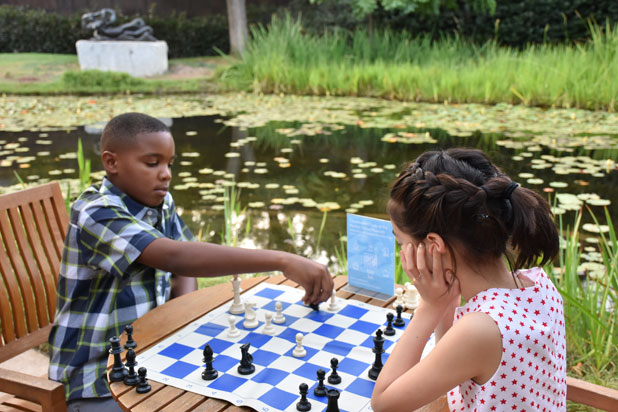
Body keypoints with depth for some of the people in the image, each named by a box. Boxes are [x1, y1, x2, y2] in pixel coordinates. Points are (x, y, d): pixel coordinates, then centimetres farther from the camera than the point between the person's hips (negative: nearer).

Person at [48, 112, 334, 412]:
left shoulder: (161, 203, 0)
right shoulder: (96, 214, -23)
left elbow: (184, 272, 11)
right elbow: (175, 257, -38)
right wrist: (282, 261, -43)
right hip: (96, 379, -6)